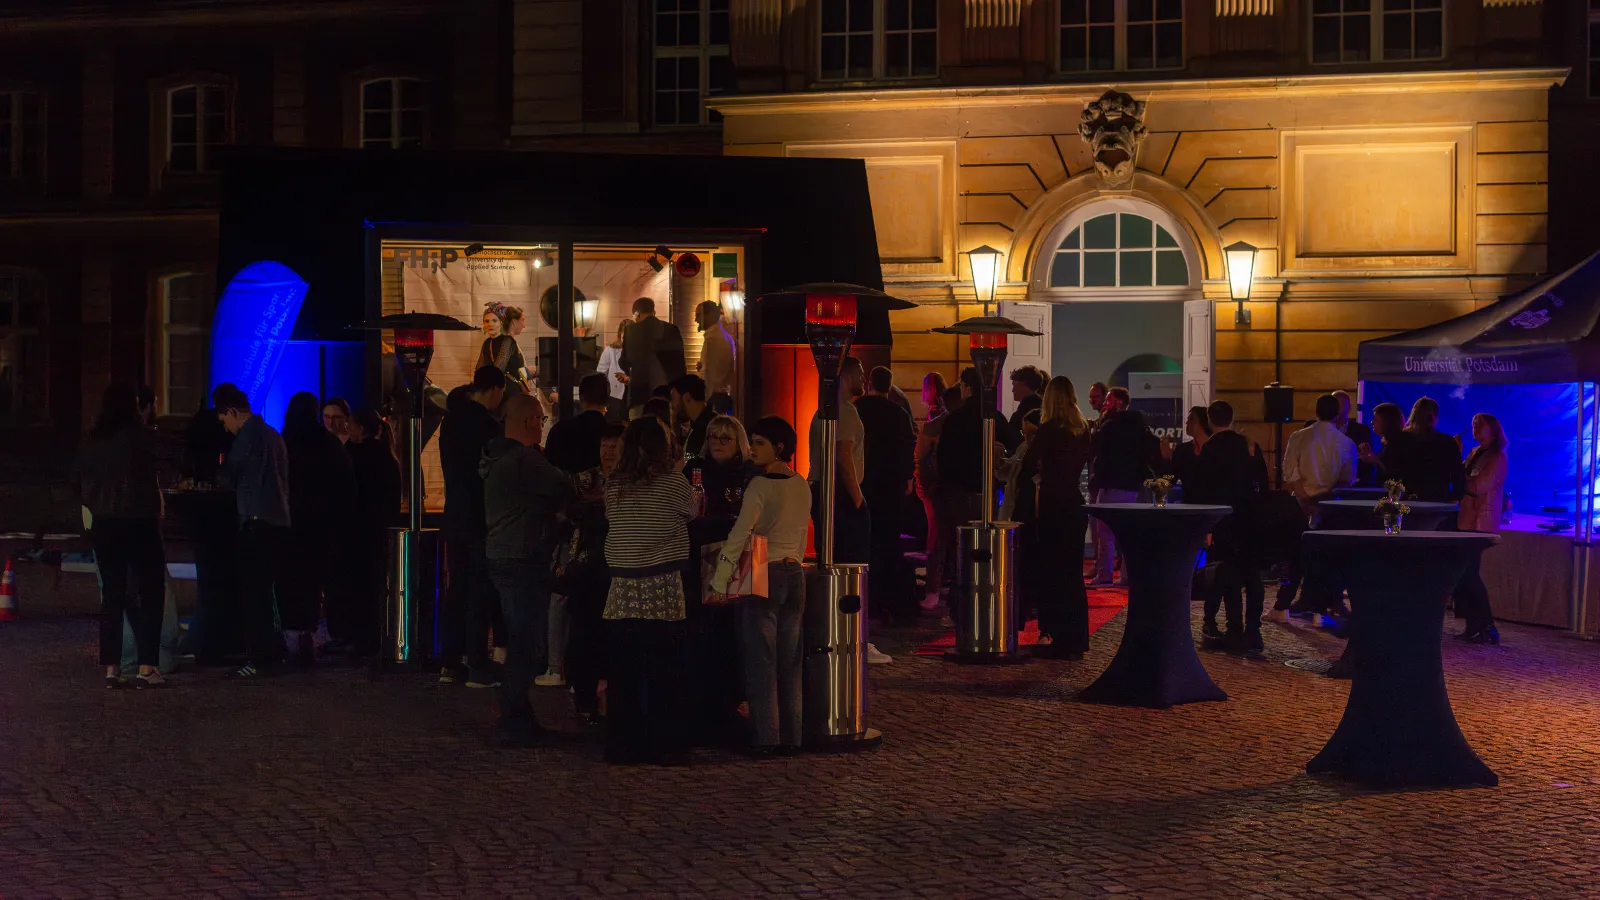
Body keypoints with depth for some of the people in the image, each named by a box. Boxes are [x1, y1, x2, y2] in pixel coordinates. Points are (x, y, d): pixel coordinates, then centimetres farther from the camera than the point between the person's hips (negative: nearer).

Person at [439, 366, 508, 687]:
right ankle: (477, 666, -4)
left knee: (457, 588, 12)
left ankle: (451, 663, 13)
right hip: (481, 518, -8)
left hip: (454, 515, 8)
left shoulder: (452, 420, 11)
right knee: (481, 589, -4)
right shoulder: (485, 425, -15)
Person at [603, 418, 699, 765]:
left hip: (622, 592, 4)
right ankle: (665, 746, 7)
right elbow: (692, 511, 9)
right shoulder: (673, 483, -6)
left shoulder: (613, 485, 4)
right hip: (663, 593, -3)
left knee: (623, 674, 8)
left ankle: (623, 746, 13)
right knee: (664, 674, 4)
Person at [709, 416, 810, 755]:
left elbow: (739, 537, -16)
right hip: (794, 575, 7)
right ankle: (790, 736, 13)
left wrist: (719, 583, -14)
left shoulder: (761, 485, -13)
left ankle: (766, 737, -1)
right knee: (789, 661, 10)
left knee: (761, 659, -1)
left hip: (764, 575, -6)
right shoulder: (802, 486, 8)